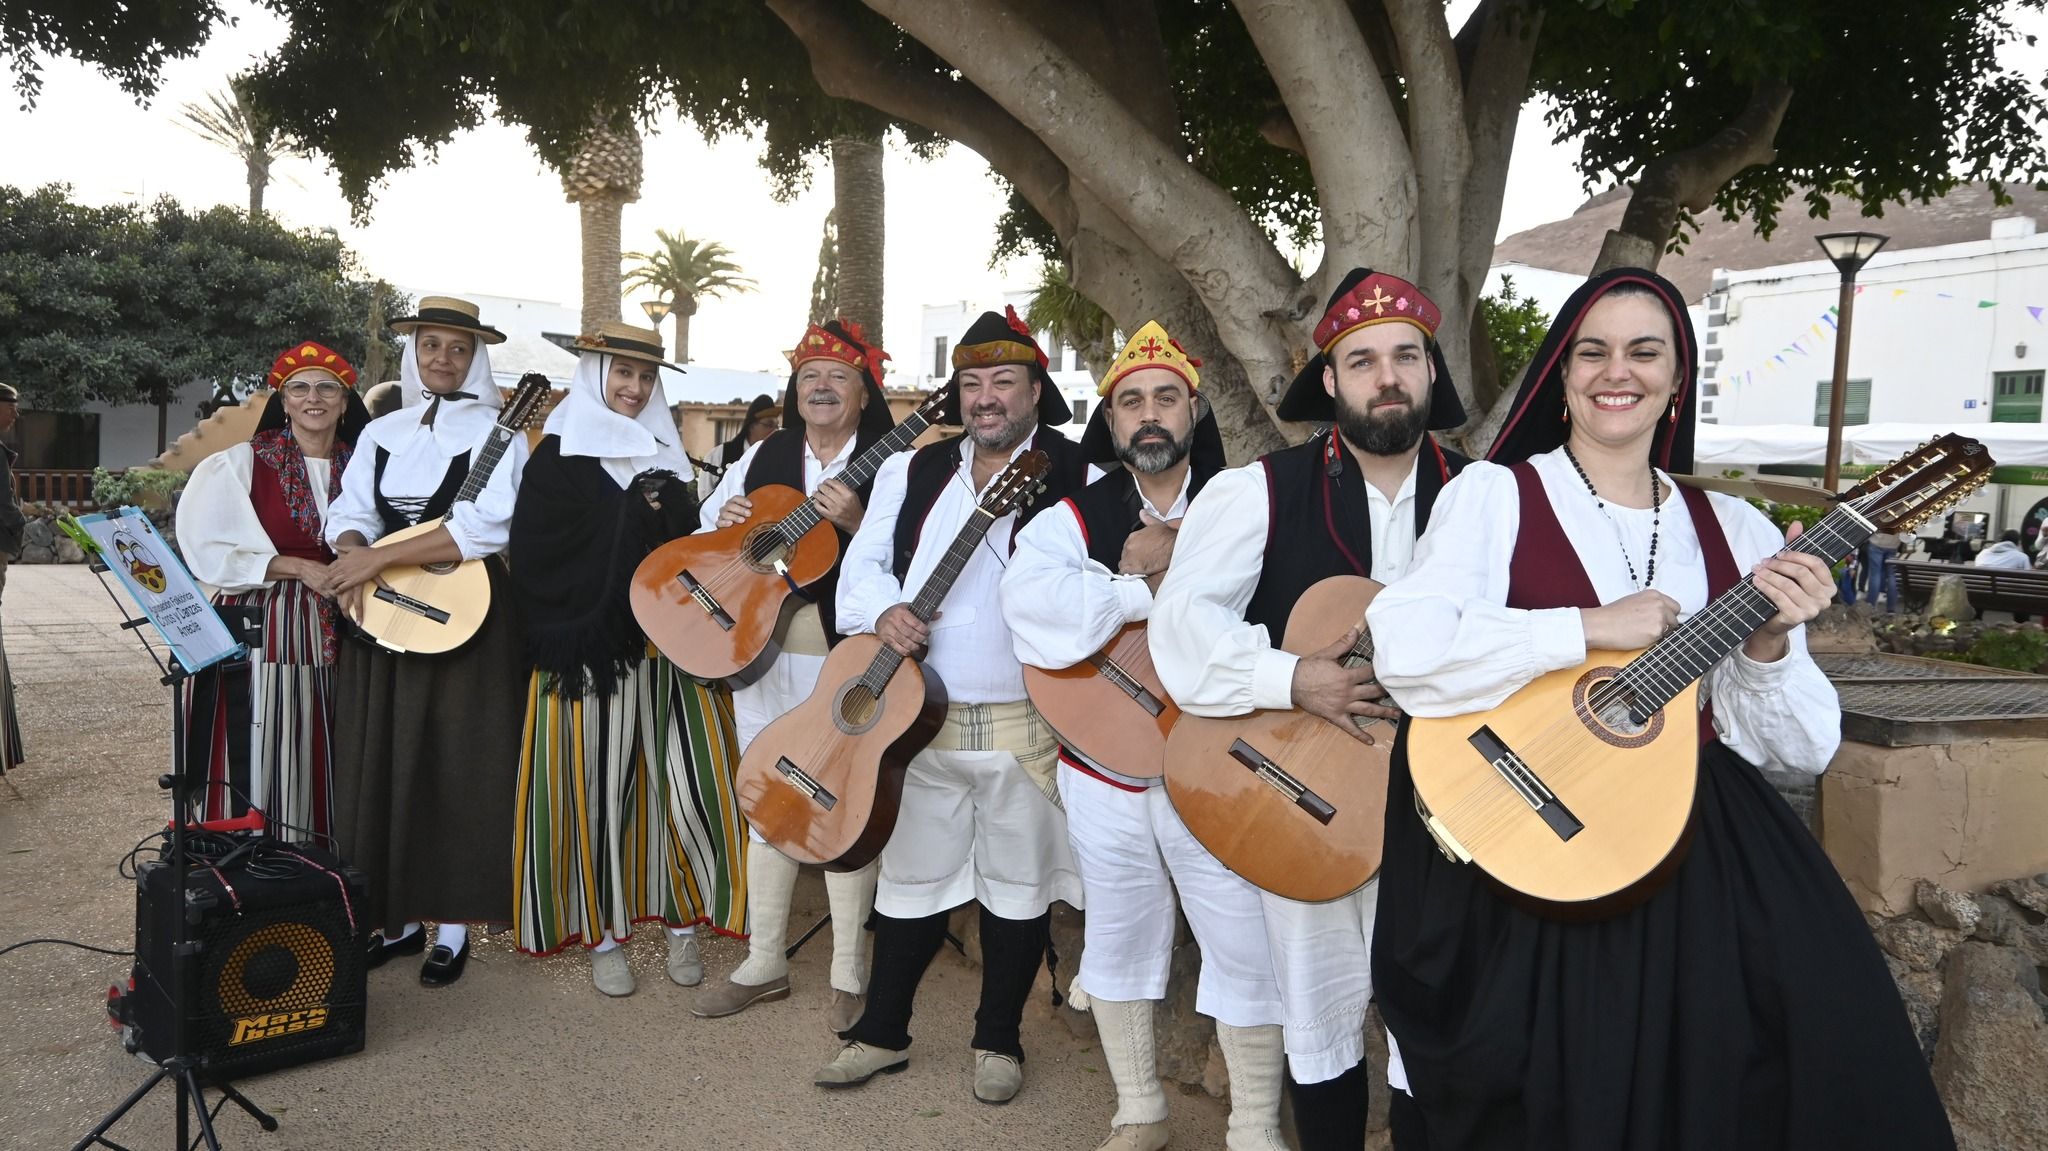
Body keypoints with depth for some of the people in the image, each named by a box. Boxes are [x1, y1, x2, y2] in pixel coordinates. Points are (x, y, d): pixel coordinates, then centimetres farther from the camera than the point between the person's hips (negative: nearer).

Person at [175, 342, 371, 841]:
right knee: (259, 763, -3)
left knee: (325, 763, 5)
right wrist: (297, 568, -14)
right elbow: (207, 552, -7)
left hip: (336, 634, 4)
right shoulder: (239, 464, -2)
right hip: (259, 630, -3)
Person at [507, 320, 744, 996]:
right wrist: (560, 643, -11)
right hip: (588, 655, -3)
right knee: (598, 789, 3)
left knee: (687, 784, -1)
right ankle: (603, 936, 16)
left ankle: (683, 924, 15)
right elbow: (533, 559, -3)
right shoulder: (559, 455, 3)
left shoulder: (666, 455, 16)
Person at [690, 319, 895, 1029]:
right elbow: (707, 534, 17)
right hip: (763, 653, 5)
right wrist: (724, 521, -4)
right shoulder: (763, 456, 11)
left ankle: (849, 977, 14)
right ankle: (764, 964, 25)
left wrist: (856, 523, -27)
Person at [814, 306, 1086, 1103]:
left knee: (1017, 884, 9)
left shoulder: (1079, 475, -2)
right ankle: (882, 1032, 30)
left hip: (1029, 720, -3)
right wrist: (884, 612, -11)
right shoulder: (912, 471, 11)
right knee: (910, 879, 14)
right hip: (921, 714, 3)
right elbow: (862, 563, 8)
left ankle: (998, 1040, 27)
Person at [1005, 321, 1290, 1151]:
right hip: (1104, 771, 2)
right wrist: (1149, 589, -20)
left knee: (1246, 948, 2)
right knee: (1118, 940, 16)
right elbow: (1032, 607, -20)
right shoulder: (1073, 519, 1)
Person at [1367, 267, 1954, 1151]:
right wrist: (1590, 629, -17)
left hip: (1709, 857, 4)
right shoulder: (1495, 493, -2)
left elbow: (1800, 751, 8)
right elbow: (1405, 654, -19)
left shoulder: (1732, 530, 9)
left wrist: (1771, 644, -10)